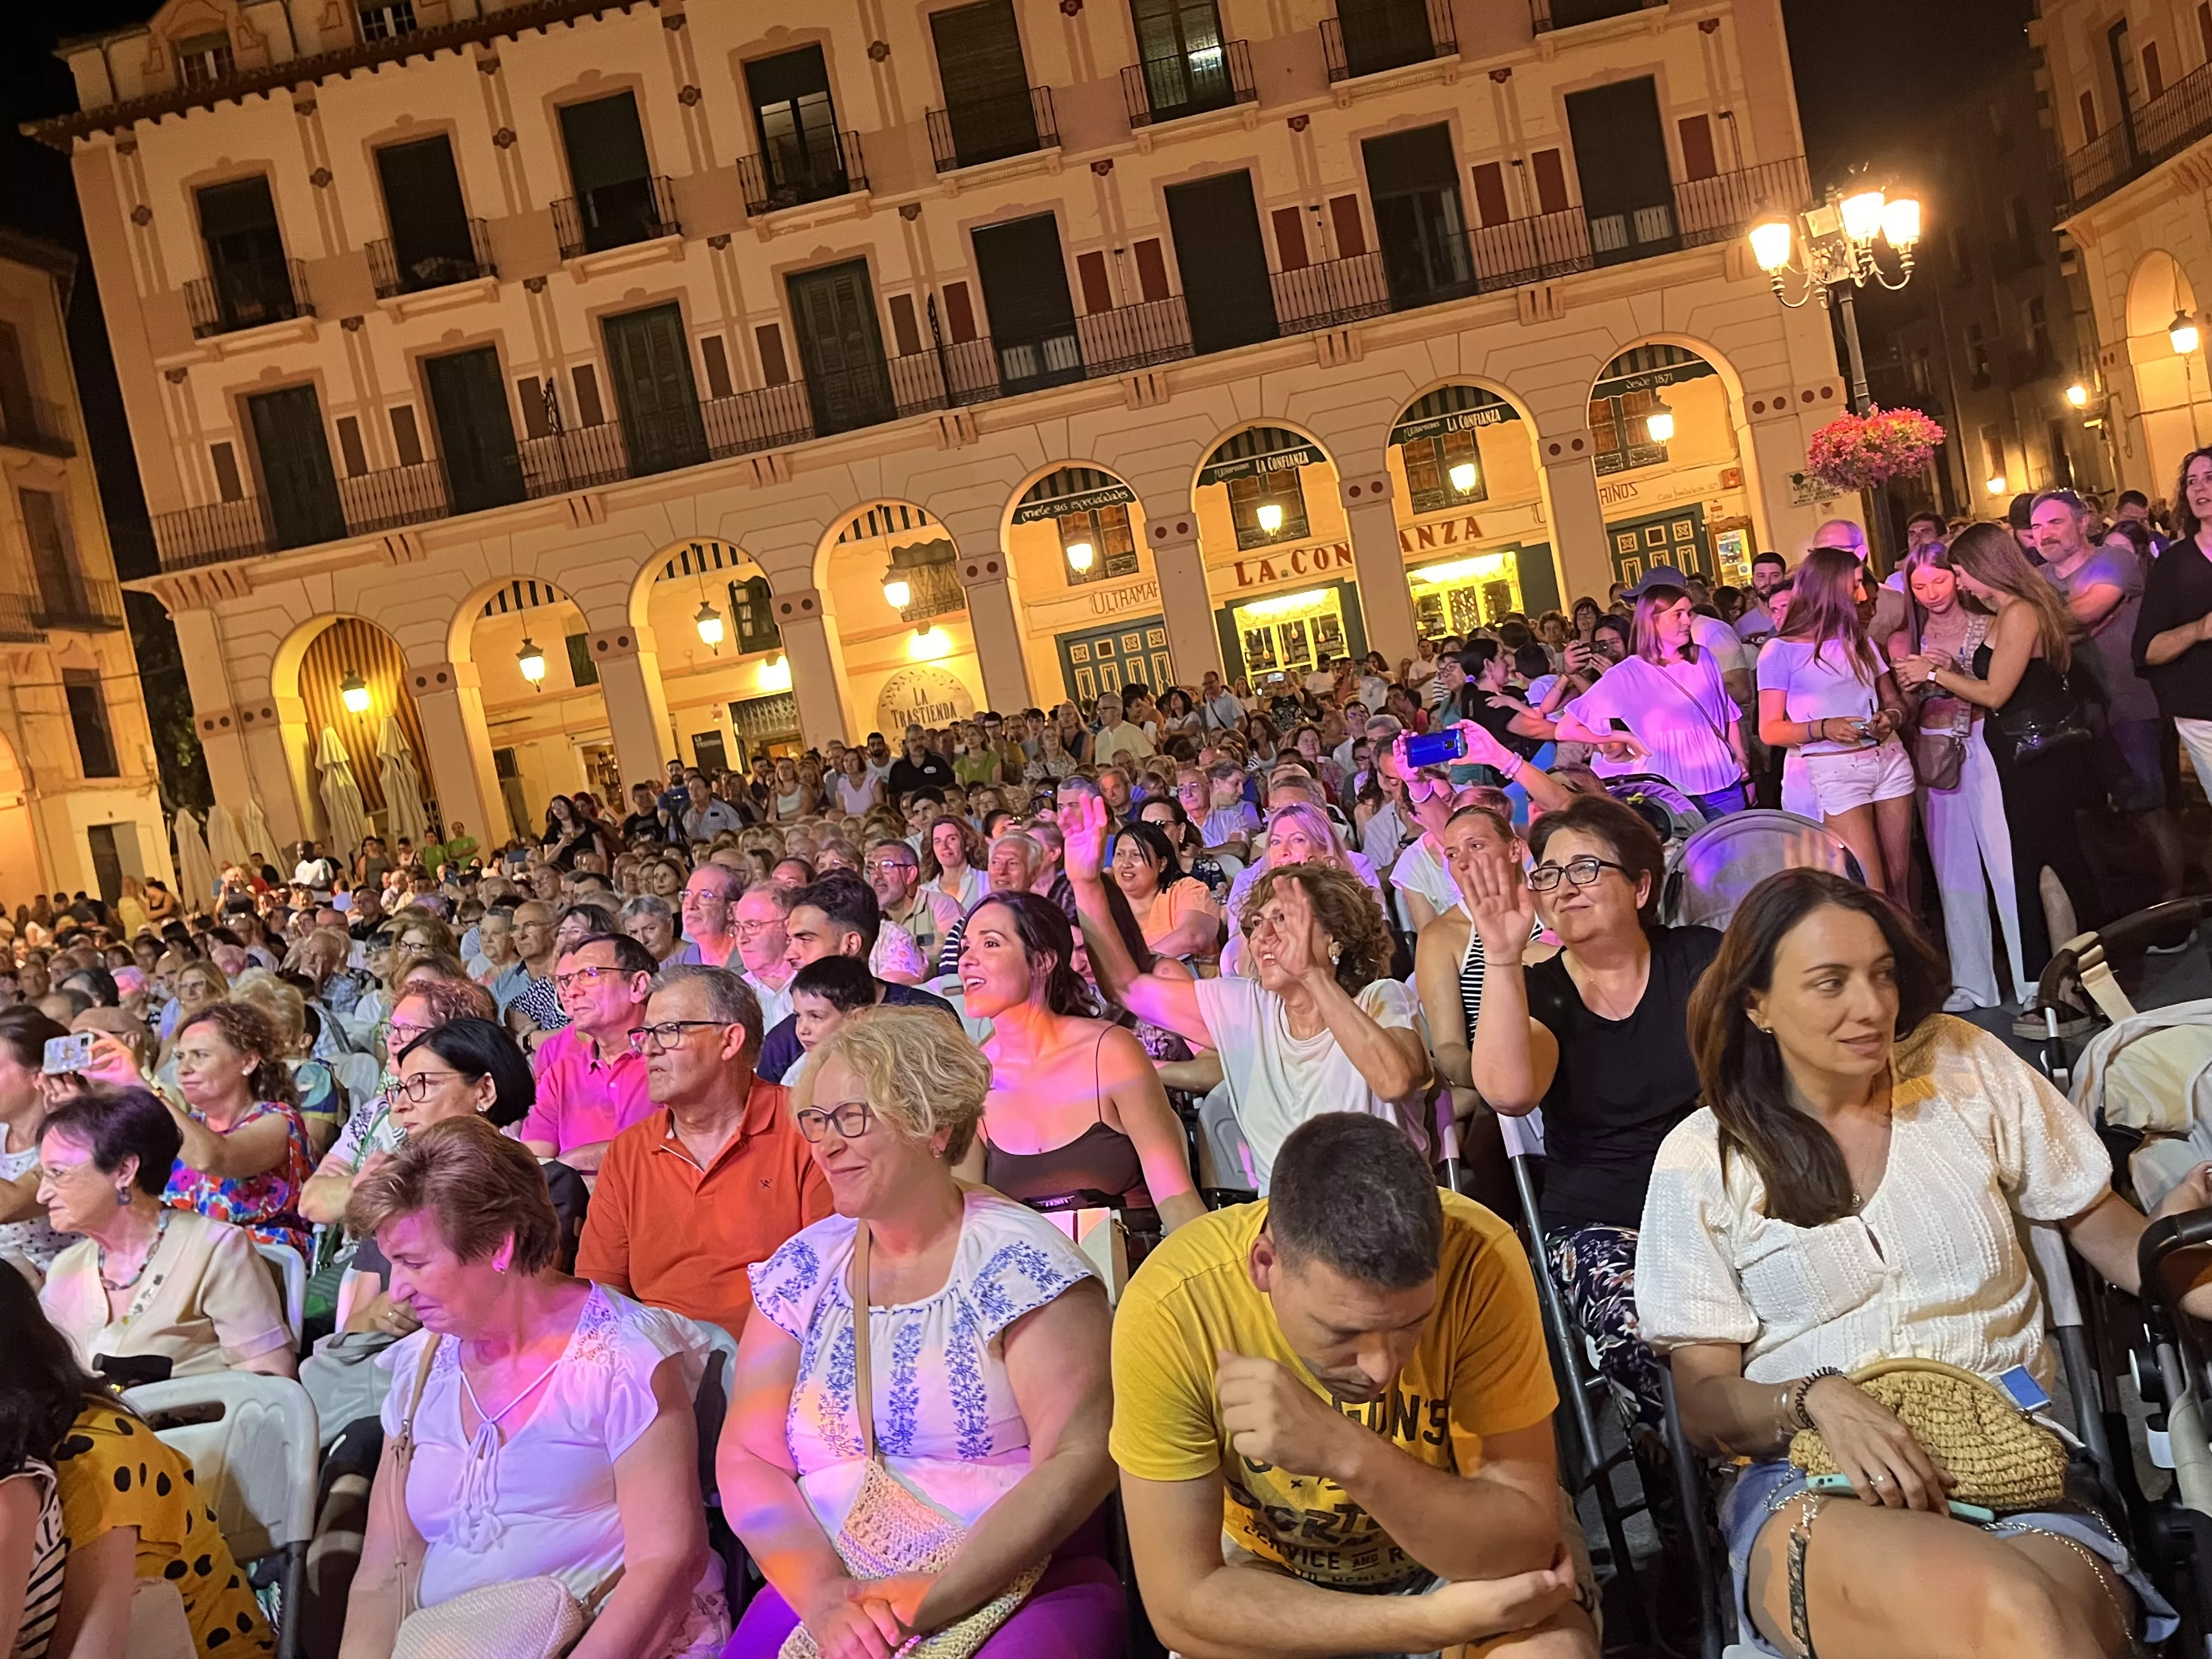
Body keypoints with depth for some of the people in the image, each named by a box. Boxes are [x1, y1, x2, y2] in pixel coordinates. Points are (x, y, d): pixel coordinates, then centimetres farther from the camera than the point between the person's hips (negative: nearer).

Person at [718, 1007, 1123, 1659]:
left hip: (1020, 1583, -2)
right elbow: (747, 1459, 4)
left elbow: (1080, 1456, -11)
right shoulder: (802, 1268, 8)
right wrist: (824, 1593, -12)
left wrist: (941, 1595, -18)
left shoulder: (1017, 1260, -5)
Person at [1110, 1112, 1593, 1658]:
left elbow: (1526, 1543, -26)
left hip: (1475, 1547, 0)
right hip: (1272, 1575, 0)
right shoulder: (1168, 1307, -28)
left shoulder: (1478, 1260, -28)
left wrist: (1346, 1454, -41)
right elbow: (1182, 1601, -23)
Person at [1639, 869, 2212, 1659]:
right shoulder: (1702, 1159, 3)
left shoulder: (1966, 1068, 10)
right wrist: (1817, 1398, -18)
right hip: (1814, 1494, -2)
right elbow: (1704, 1401, 3)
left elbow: (2103, 1226, 18)